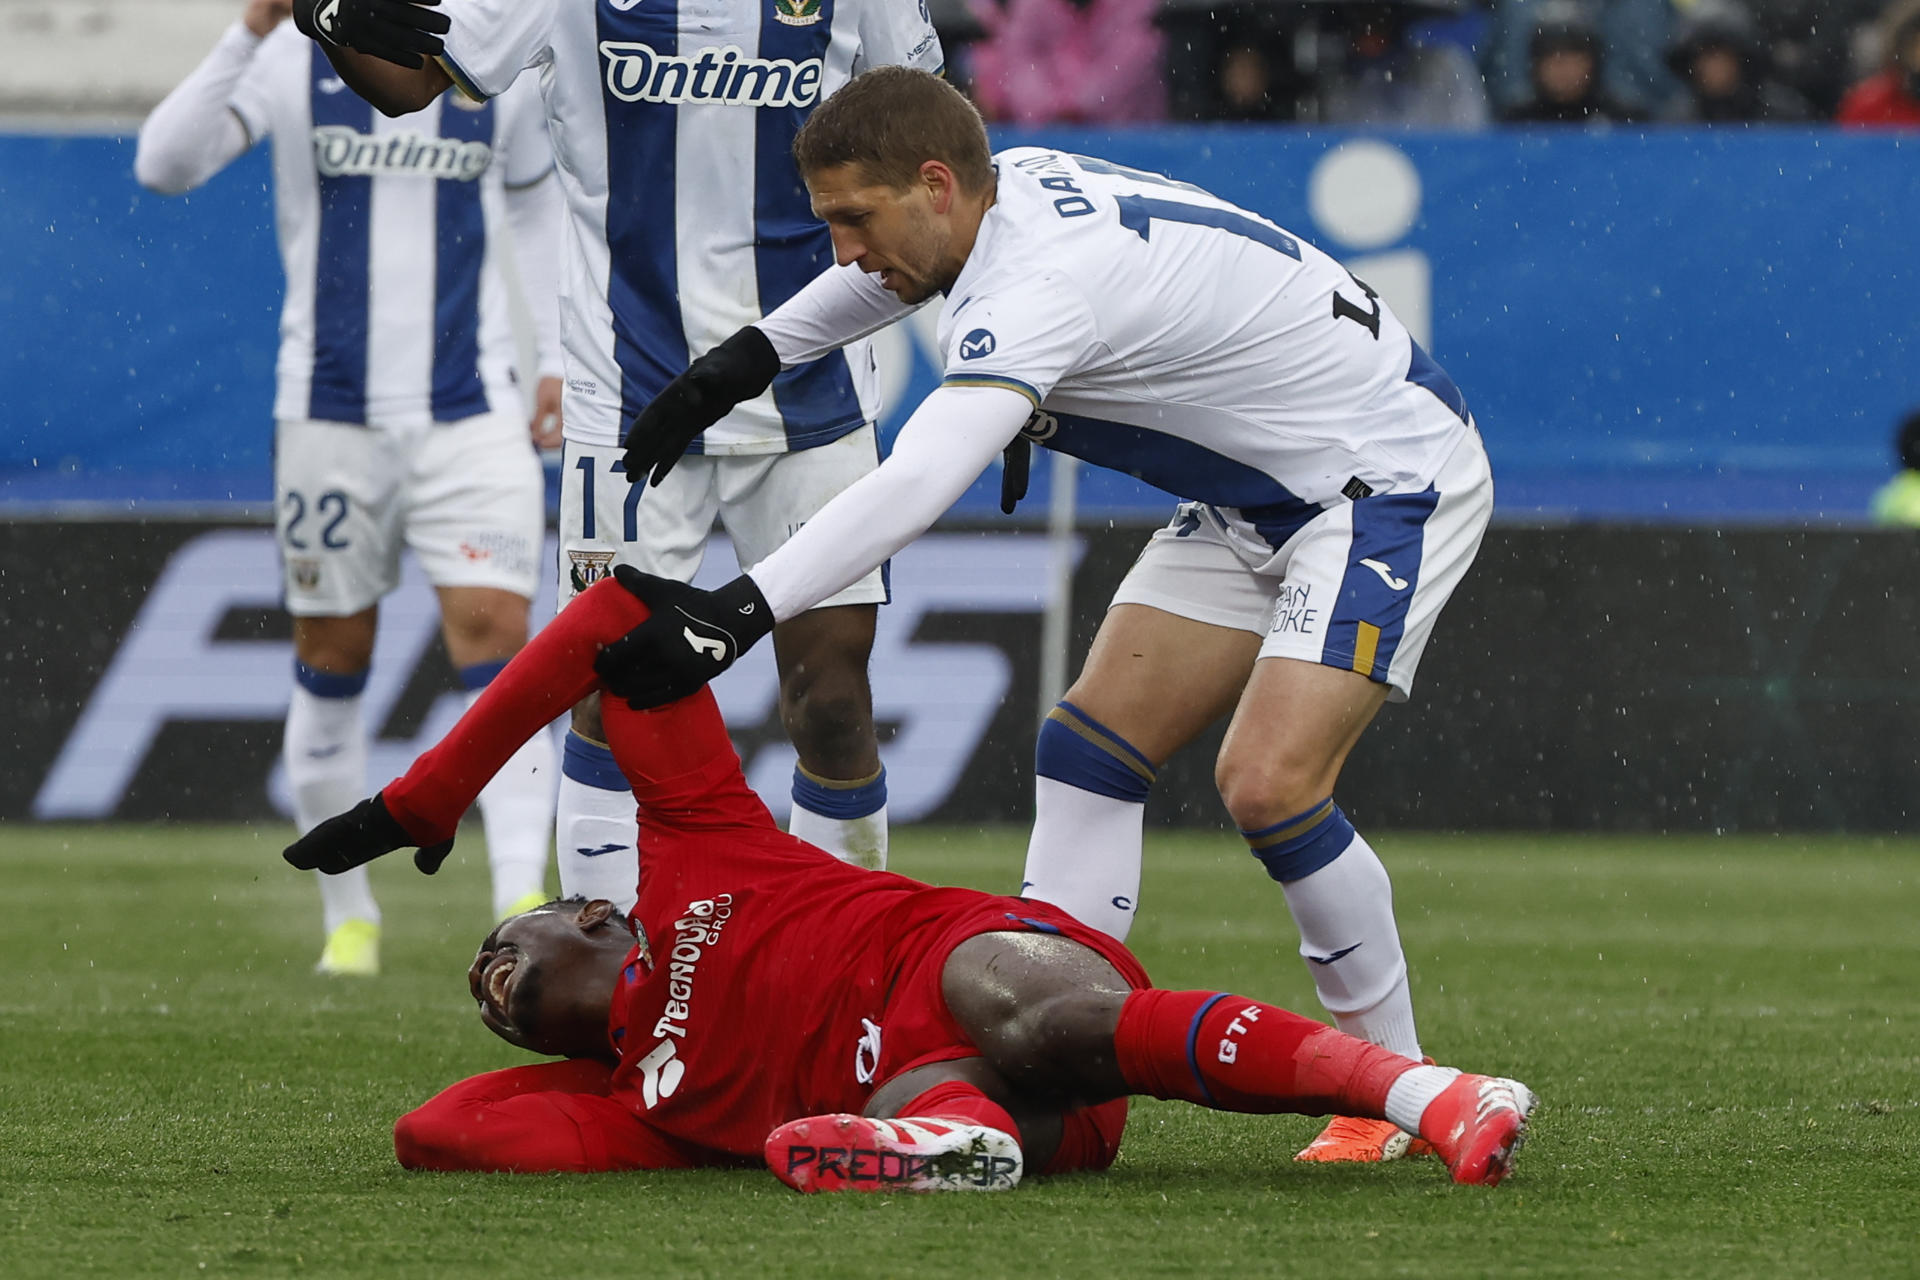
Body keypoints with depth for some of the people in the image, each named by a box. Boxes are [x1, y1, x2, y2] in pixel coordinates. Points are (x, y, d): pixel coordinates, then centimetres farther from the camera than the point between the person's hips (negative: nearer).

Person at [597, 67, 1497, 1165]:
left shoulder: (1043, 282, -30)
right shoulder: (1012, 183, -1)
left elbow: (918, 486, -43)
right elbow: (894, 275, 26)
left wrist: (739, 614, -48)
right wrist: (738, 363, 24)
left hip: (1392, 478, -11)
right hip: (1263, 493, 11)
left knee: (1269, 780, -23)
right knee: (1090, 747, 2)